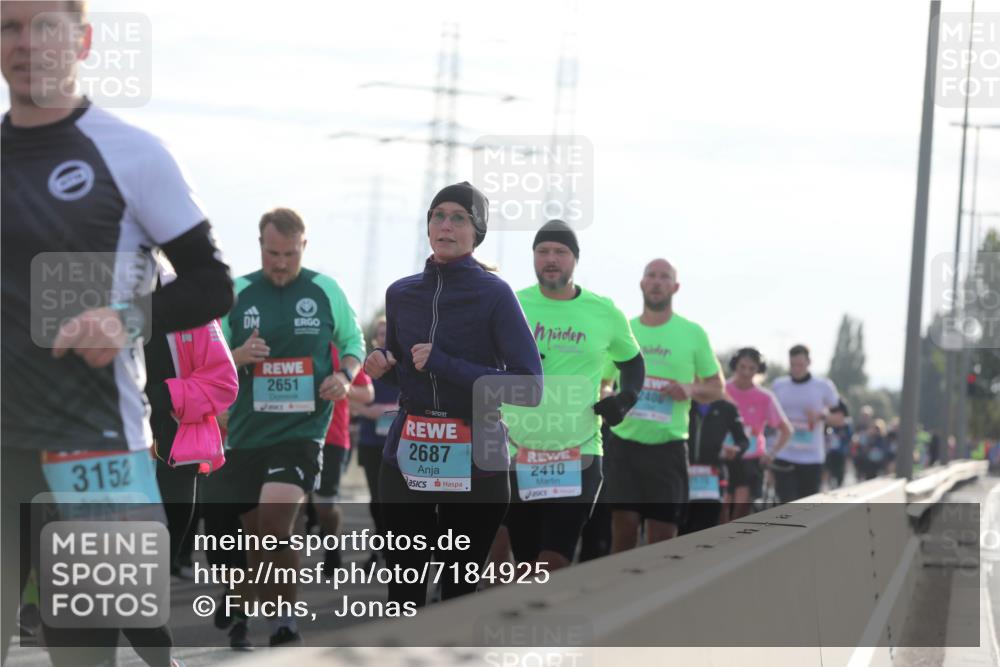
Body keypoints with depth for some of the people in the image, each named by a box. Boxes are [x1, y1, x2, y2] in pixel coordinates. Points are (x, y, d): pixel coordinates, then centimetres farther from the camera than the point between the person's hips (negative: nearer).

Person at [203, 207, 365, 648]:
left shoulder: (325, 290, 2)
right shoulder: (236, 293, 3)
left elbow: (353, 342, 14)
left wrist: (345, 376, -7)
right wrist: (238, 357, -17)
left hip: (302, 430, -2)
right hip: (246, 433, 3)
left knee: (274, 521, -21)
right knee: (254, 535, 9)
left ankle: (284, 625, -9)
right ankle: (246, 618, 29)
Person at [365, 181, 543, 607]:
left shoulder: (494, 295, -6)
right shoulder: (401, 293, 8)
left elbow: (529, 387, -14)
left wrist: (444, 365, -19)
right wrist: (382, 368, -1)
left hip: (473, 463, -4)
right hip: (406, 460, 4)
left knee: (460, 592, 5)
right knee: (403, 594, 4)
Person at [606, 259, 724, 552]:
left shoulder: (693, 333, 3)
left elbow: (717, 387, 9)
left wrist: (692, 389, -12)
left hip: (668, 445, -1)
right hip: (624, 442, 1)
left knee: (662, 536, -2)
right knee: (623, 527, -4)